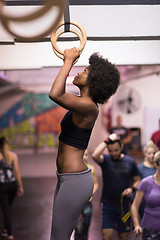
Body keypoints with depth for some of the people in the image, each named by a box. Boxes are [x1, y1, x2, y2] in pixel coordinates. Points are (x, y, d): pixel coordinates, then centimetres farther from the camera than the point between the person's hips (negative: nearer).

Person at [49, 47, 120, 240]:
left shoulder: (89, 107, -20)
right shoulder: (81, 103, 9)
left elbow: (55, 95, -32)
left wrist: (69, 62, -23)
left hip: (75, 180, -10)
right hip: (67, 178, 10)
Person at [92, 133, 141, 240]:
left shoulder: (130, 162, 3)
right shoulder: (105, 159, -3)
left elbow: (137, 180, 11)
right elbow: (95, 156, -26)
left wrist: (131, 189, -9)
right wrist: (108, 140, -22)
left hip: (124, 205, 2)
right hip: (107, 204, -2)